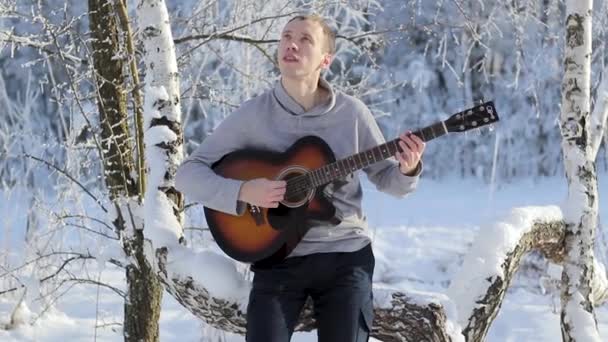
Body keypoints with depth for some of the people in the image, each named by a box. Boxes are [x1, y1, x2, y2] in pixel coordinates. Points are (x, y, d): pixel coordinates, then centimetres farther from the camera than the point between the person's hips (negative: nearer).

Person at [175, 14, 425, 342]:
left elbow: (386, 177, 8)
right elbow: (187, 173, -4)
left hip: (345, 256, 1)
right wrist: (243, 192, -19)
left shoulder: (351, 112, -1)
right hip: (279, 257, -1)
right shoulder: (252, 114, -4)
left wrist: (407, 169, -15)